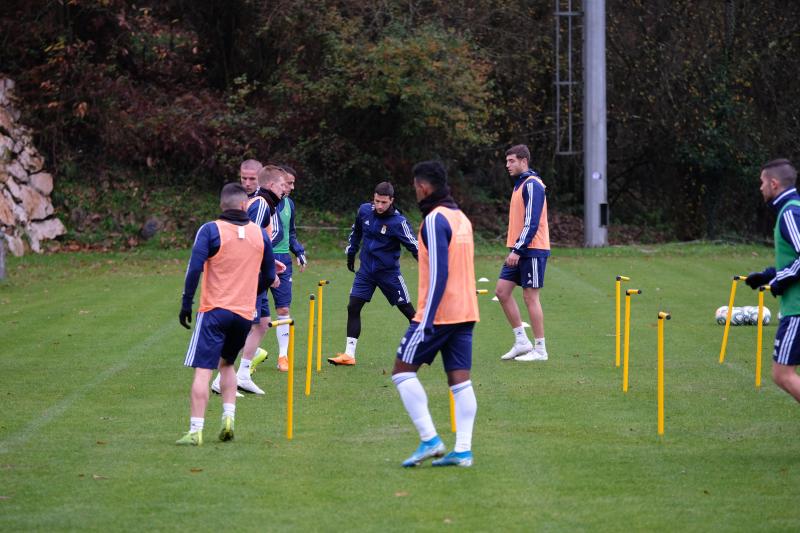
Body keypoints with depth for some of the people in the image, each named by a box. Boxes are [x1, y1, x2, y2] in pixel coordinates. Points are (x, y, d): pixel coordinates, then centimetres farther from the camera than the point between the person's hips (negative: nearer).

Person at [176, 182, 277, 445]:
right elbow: (269, 275, 12)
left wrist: (186, 304, -7)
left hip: (214, 309, -4)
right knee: (227, 364, 24)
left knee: (203, 370, -5)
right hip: (245, 312, 4)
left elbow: (194, 268, -13)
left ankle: (195, 431, -11)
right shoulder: (260, 234, 6)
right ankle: (228, 417, 9)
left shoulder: (210, 230, -6)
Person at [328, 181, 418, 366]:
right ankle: (349, 355, -2)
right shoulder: (364, 210, -4)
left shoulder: (398, 222, -19)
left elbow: (414, 246, -19)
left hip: (389, 272, -4)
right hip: (366, 269, 4)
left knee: (408, 310, 1)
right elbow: (356, 231, 16)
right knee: (353, 307, -5)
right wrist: (351, 253, 21)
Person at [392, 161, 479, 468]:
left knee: (403, 370, 2)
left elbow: (438, 273, -20)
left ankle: (429, 440, -5)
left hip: (439, 313, -8)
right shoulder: (461, 218, 15)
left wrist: (427, 320, -21)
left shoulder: (434, 221, -13)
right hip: (465, 313, 8)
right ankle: (463, 450, 0)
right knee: (460, 379, 5)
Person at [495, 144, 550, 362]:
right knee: (502, 291, 6)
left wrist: (518, 250, -21)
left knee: (530, 296, -5)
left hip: (532, 250, -9)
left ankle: (540, 350, 2)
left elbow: (532, 222, -19)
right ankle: (521, 342, 12)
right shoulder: (520, 184, 16)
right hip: (519, 251, 9)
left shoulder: (532, 184, -13)